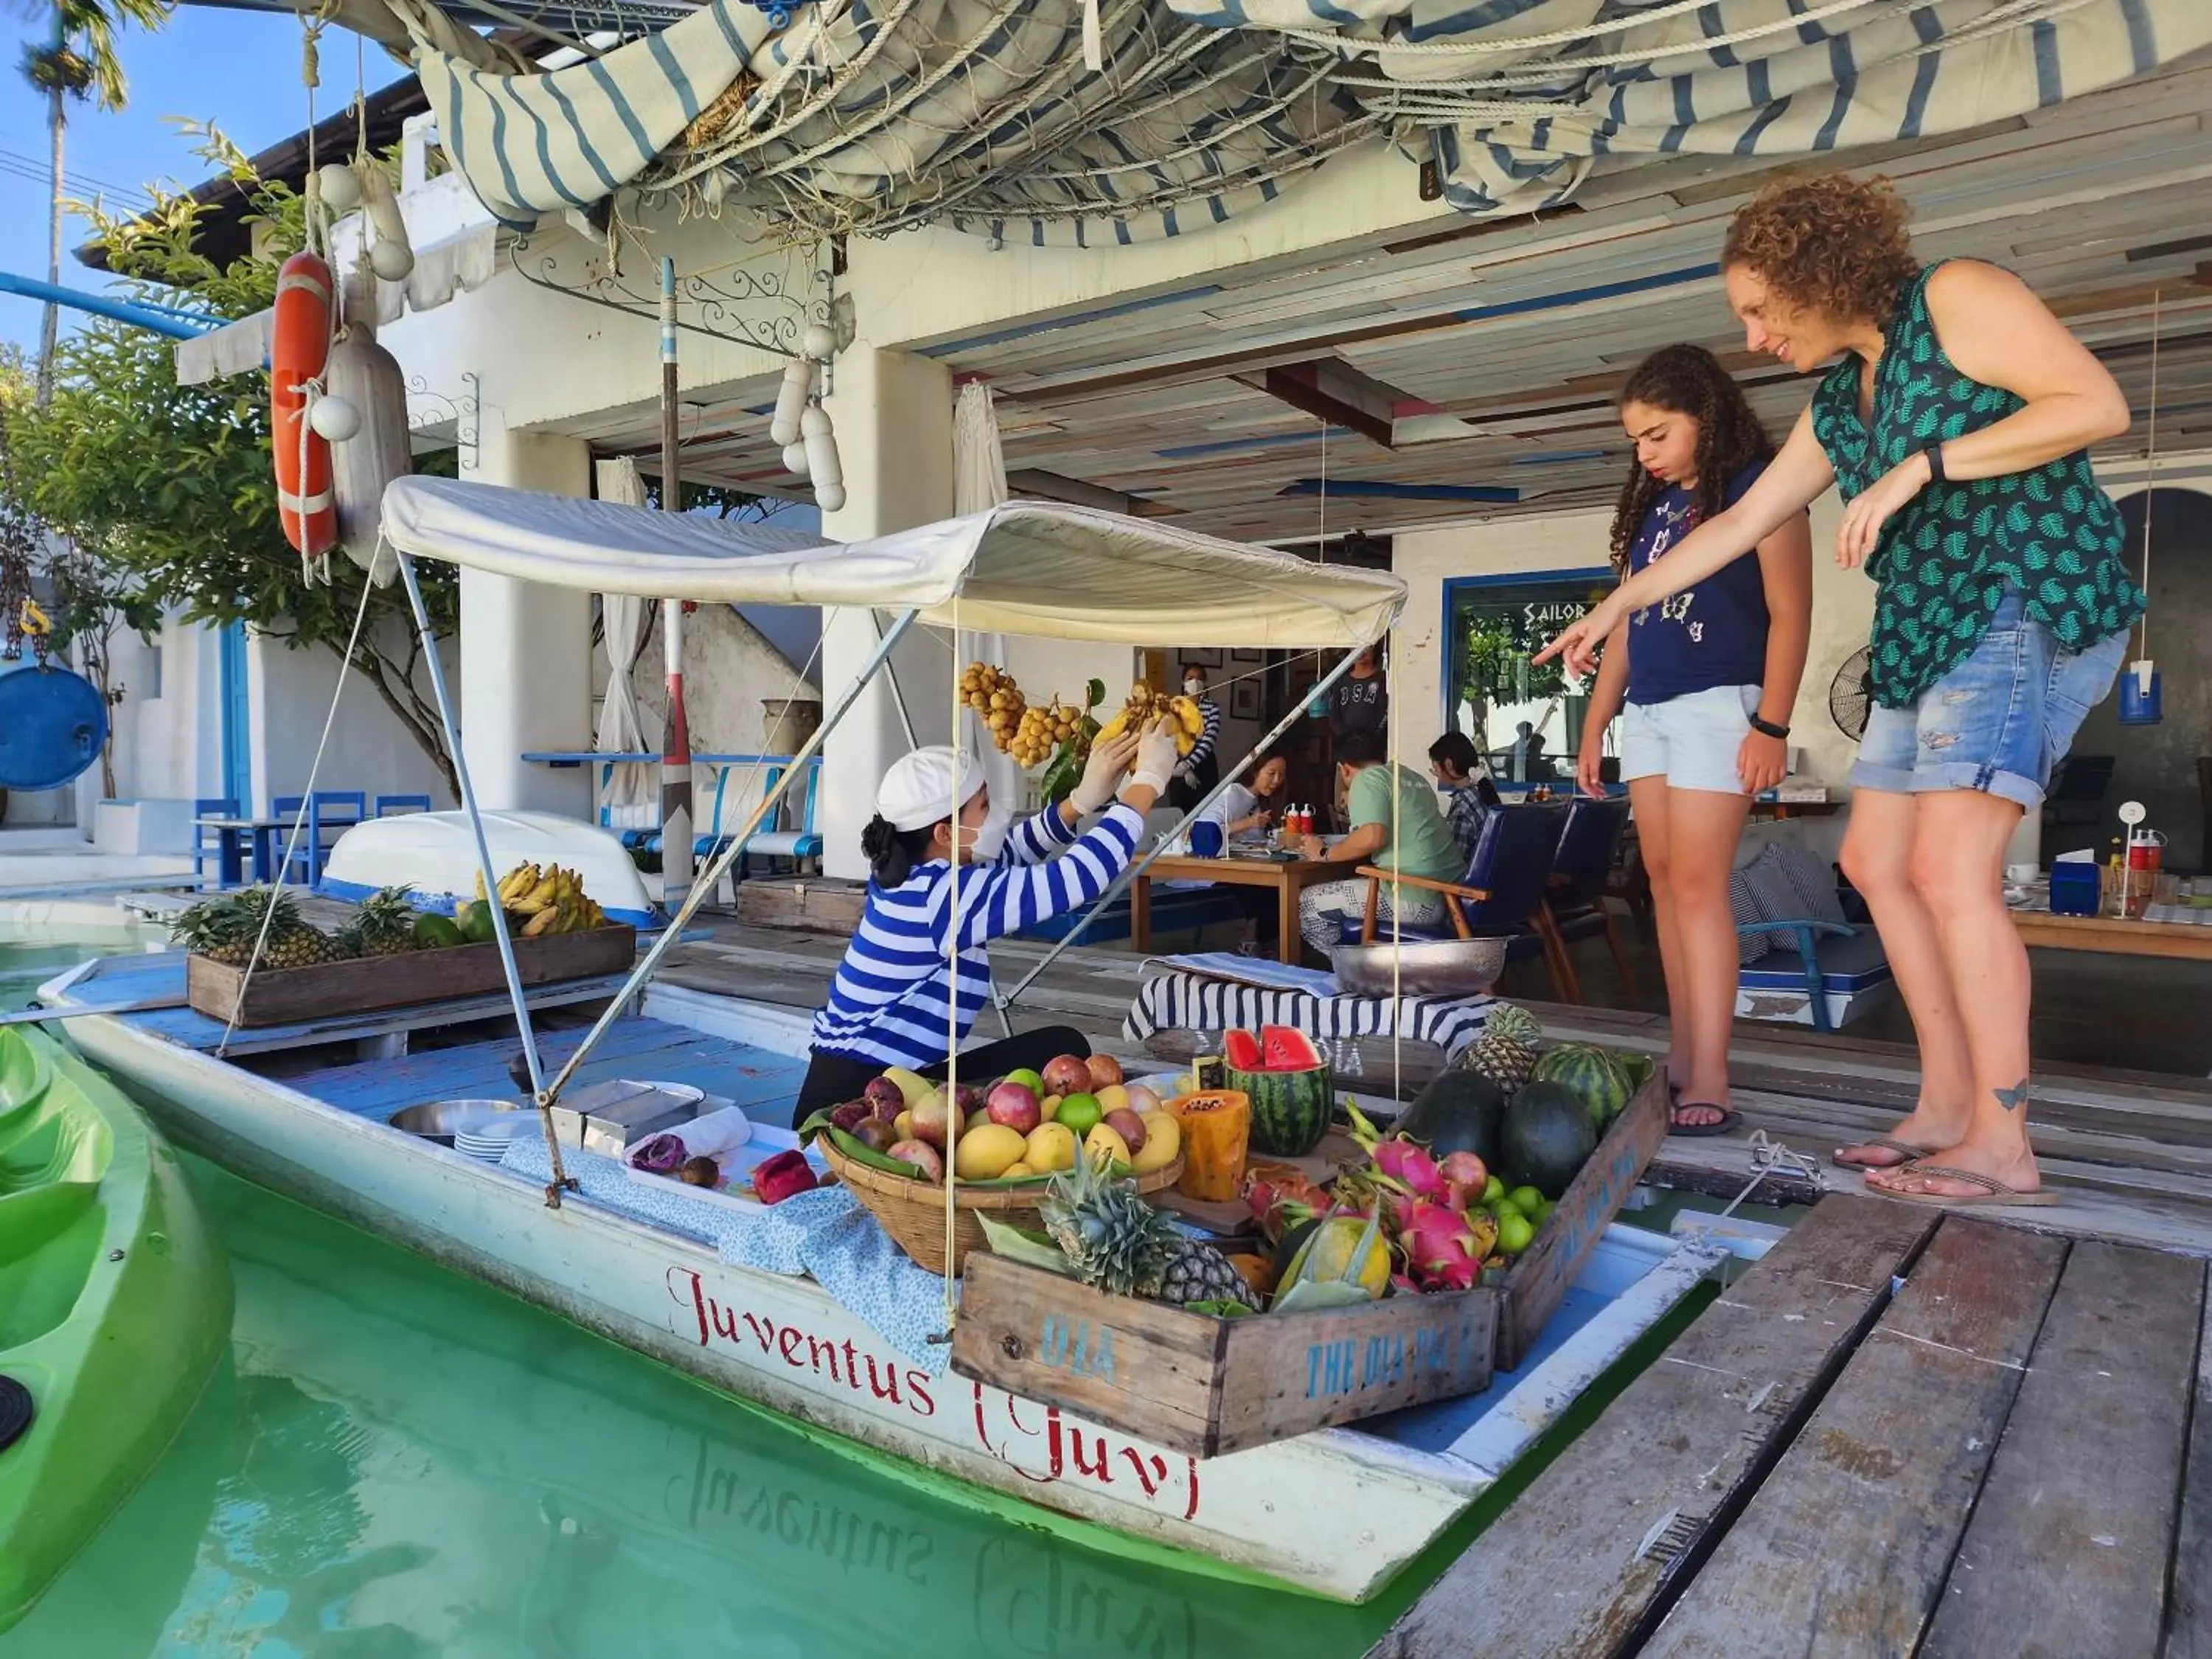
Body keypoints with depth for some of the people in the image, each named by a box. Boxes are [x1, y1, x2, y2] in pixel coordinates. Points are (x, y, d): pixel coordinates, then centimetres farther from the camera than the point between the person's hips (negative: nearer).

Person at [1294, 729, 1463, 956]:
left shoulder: (1367, 779, -4)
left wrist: (1325, 854, -6)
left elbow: (1371, 837, -21)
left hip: (1416, 900, -9)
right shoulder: (1411, 775, 21)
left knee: (1308, 902, 3)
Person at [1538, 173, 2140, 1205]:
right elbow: (1739, 524, 21)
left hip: (2029, 606, -9)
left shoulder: (1957, 298, -5)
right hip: (1932, 631, 9)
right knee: (1874, 862, 7)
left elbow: (2100, 404, -13)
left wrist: (1917, 468, -17)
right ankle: (1947, 1105, 11)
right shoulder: (1836, 405, 17)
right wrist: (1620, 603, 20)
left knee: (1948, 869, -18)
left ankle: (2001, 1147, -12)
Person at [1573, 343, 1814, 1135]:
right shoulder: (1651, 506, 18)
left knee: (1697, 883, -13)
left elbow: (1790, 612, -9)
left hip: (1718, 703, -7)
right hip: (1645, 710, 7)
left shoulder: (1757, 486, -2)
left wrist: (1771, 725, -17)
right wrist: (1593, 726, 17)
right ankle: (1683, 1057, 9)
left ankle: (1709, 1083, -13)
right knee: (1665, 881, 4)